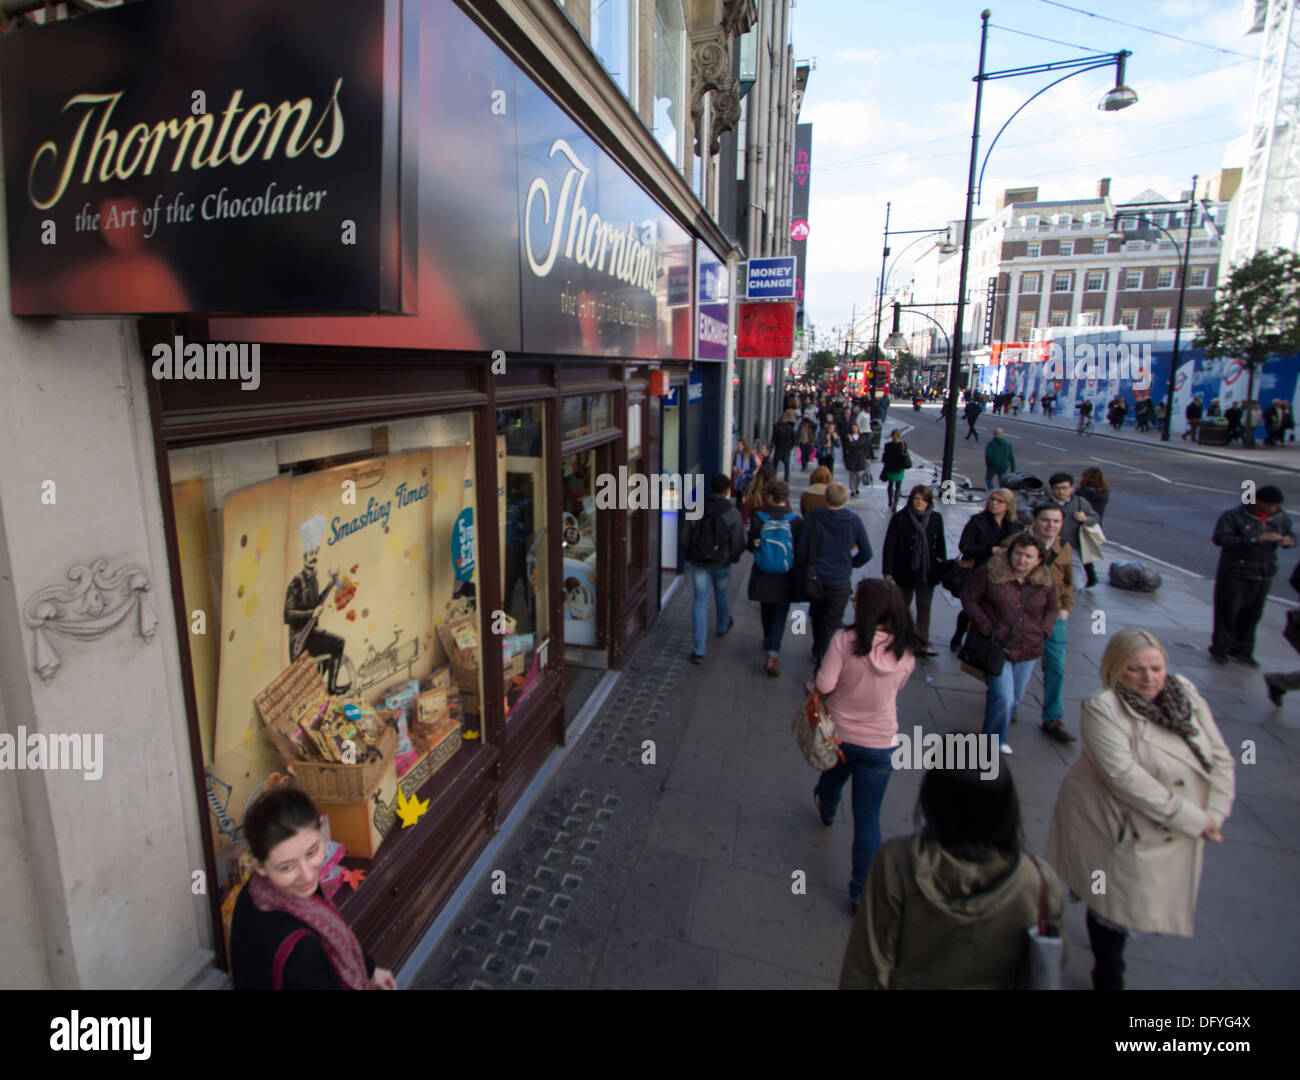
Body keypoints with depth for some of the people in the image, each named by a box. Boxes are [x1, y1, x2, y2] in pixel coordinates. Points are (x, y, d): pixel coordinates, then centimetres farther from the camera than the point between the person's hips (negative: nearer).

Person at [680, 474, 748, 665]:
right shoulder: (732, 513, -13)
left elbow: (684, 539, -4)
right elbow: (738, 543, -11)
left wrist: (688, 556, 13)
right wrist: (733, 557, 9)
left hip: (698, 563, 1)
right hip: (722, 564, 0)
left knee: (700, 601, 4)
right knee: (722, 595, 25)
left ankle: (699, 650, -2)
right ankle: (723, 625, 53)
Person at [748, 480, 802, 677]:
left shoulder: (758, 518, -11)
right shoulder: (796, 520, -12)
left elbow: (752, 546, -4)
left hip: (763, 576, 1)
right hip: (785, 579, -1)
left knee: (766, 609, 23)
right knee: (780, 614, 4)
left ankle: (768, 639, 45)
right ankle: (772, 655, -9)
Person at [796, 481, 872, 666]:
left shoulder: (812, 518, -14)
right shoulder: (854, 521, -10)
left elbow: (801, 551, -9)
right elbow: (866, 554, -2)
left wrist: (803, 568, 9)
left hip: (816, 579, 1)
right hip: (841, 581, -1)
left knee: (817, 617, 22)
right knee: (832, 622, 11)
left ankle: (817, 653, 38)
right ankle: (824, 658, 13)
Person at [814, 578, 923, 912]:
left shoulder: (845, 640, -24)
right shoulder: (906, 650, -13)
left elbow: (824, 686, -21)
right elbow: (897, 686, 3)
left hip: (839, 734, 0)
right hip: (881, 742, 0)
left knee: (833, 775, 32)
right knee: (868, 816, 9)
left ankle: (826, 810, 64)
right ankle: (862, 892, 15)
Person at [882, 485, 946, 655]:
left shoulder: (936, 518, -1)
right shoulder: (900, 518, -11)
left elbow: (940, 545, 7)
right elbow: (889, 545, -11)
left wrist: (942, 568, 7)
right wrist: (887, 571, -14)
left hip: (927, 572, 2)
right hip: (905, 570, -2)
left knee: (924, 607, 4)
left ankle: (923, 644, 9)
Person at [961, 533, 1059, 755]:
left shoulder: (1046, 582, -1)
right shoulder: (990, 572, -13)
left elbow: (1052, 608, 16)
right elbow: (968, 598, -6)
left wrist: (1042, 631, 0)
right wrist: (986, 627, -12)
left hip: (1028, 651, 4)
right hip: (997, 646, -4)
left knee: (1015, 698, 14)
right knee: (1003, 697, -10)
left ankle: (997, 738, 35)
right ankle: (994, 741, 11)